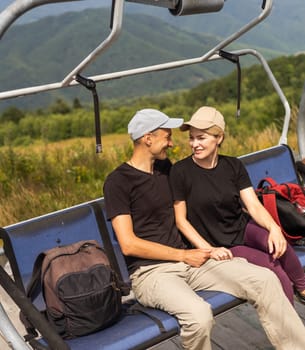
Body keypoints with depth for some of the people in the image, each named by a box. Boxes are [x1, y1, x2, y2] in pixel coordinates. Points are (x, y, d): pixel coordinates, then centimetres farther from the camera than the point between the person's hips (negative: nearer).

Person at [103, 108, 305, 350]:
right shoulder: (118, 182, -7)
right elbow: (129, 245, -13)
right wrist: (183, 255, -10)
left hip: (186, 260, 7)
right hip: (150, 272, -6)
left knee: (265, 279, -11)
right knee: (199, 314, -35)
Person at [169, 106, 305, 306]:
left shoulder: (233, 166, 2)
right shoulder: (180, 172, -10)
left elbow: (254, 206, -3)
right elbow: (180, 219, -7)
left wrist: (274, 228, -23)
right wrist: (209, 249, -16)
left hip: (243, 229, 4)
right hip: (220, 246, -4)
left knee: (278, 245, -29)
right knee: (275, 268, -24)